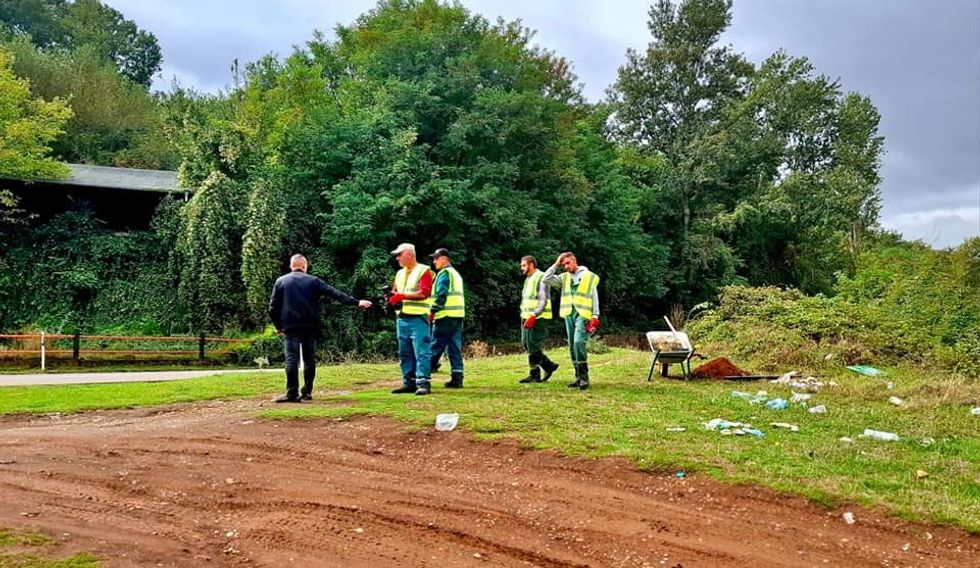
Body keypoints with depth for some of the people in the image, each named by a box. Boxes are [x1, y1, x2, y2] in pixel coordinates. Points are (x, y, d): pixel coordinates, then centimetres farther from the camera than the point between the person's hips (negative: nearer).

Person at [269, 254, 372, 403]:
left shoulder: (281, 281, 6)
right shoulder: (313, 281, 6)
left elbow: (273, 307, 4)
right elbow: (335, 293, 0)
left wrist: (278, 326, 15)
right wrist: (356, 302, -2)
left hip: (290, 327, -1)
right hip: (310, 327, 1)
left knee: (292, 359, -4)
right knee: (309, 359, 9)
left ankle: (292, 393, -10)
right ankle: (307, 392, 11)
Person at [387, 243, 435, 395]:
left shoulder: (423, 271, -3)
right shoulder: (400, 273, 20)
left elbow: (424, 293, -15)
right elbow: (395, 294, 19)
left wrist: (402, 295, -18)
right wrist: (391, 297, -4)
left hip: (418, 318, -8)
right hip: (402, 319, 8)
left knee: (421, 352, -9)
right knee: (405, 354, 9)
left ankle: (423, 383, -9)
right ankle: (409, 383, 15)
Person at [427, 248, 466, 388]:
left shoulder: (444, 273, -7)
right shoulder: (456, 274, 21)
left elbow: (441, 294, -16)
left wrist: (432, 311, -12)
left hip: (445, 315, -8)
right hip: (458, 314, 8)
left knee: (436, 346, -5)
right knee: (455, 347, 6)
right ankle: (457, 378, 5)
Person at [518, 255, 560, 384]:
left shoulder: (541, 278, -11)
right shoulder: (528, 279, 19)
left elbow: (543, 301, -19)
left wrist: (533, 316, -25)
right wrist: (523, 316, 16)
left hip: (538, 318, -10)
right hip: (527, 318, 10)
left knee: (533, 346, -7)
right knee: (526, 345, 9)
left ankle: (534, 375, 1)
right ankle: (549, 365, 18)